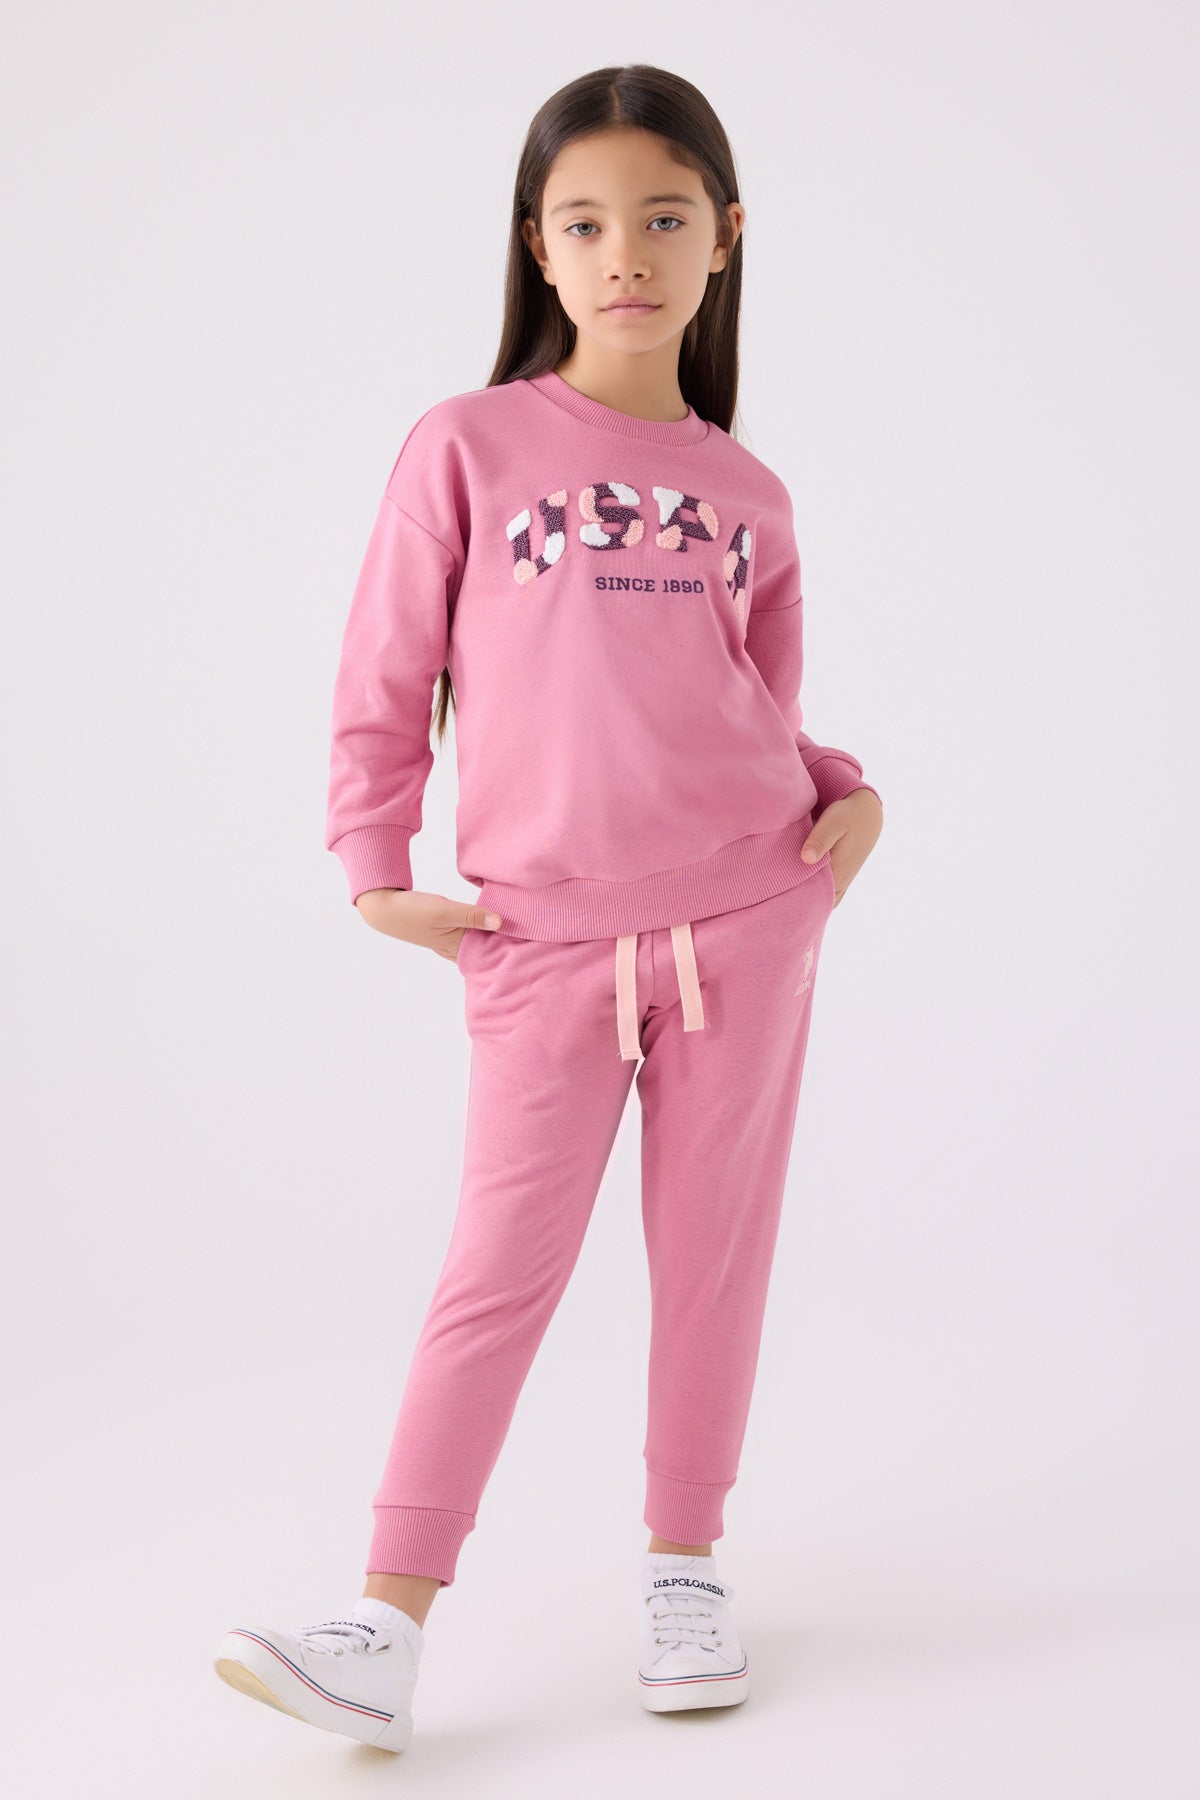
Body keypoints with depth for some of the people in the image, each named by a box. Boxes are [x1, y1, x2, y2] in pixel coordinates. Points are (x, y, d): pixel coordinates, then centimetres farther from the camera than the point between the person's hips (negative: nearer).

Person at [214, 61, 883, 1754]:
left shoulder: (747, 492, 7)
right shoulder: (466, 445, -1)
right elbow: (385, 677, 3)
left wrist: (845, 788, -2)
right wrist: (379, 873, 0)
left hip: (746, 909, 3)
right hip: (542, 934, -2)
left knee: (715, 1251, 9)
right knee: (500, 1268, -3)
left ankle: (684, 1562, 25)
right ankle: (387, 1629, 3)